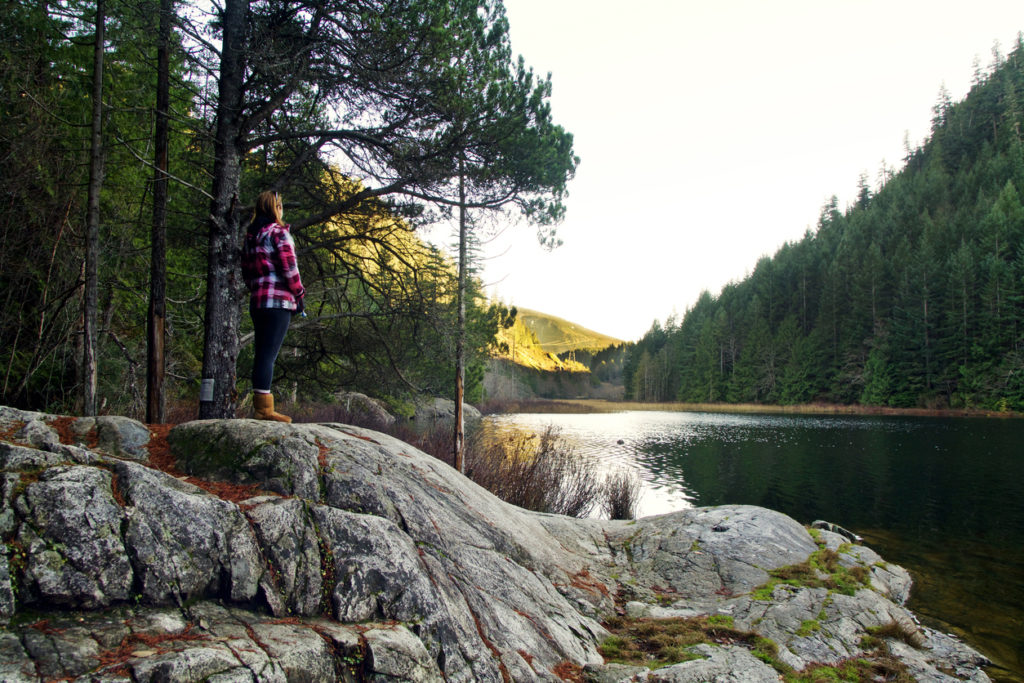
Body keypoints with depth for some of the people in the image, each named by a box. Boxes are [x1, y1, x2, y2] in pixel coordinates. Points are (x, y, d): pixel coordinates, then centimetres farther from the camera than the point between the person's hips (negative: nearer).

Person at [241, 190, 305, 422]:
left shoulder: (250, 236, 17)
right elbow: (289, 267, -11)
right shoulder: (278, 232, -5)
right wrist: (299, 295, -2)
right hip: (279, 301, -8)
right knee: (269, 354, -10)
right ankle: (263, 408, -11)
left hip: (257, 302, 8)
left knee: (261, 353, 10)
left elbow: (246, 270, 19)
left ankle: (260, 406, 13)